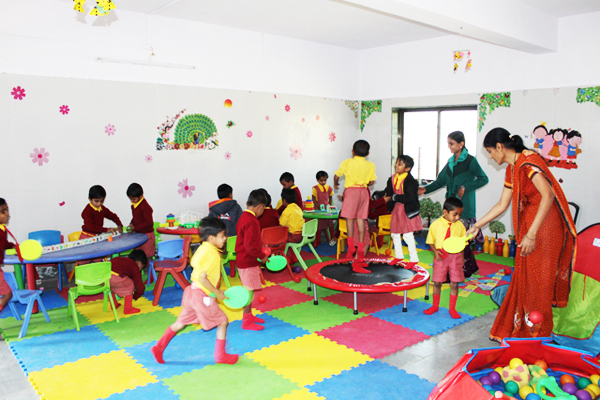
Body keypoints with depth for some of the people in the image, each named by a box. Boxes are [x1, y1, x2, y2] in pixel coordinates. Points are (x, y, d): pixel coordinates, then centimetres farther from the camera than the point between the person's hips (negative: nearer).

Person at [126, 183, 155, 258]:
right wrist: (132, 224, -1)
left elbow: (149, 222, -22)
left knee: (147, 255, 0)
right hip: (138, 234, 9)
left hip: (146, 234, -9)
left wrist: (135, 228, -23)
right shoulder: (133, 205, 6)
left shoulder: (145, 206, -21)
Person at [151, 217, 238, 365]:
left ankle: (158, 347, 28)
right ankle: (220, 355, 14)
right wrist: (217, 293, -16)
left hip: (192, 291, 9)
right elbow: (203, 278, -25)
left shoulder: (202, 248, 9)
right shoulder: (212, 254, -21)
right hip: (202, 295, -9)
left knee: (180, 323, 21)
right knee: (223, 321, 5)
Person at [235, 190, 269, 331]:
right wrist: (262, 256, -16)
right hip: (248, 262, -10)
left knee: (248, 290, 20)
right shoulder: (251, 221, -23)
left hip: (243, 259, 10)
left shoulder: (243, 217, 9)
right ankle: (246, 322, 9)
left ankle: (249, 315, 33)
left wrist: (259, 245, 18)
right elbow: (250, 245, -27)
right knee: (249, 291, -1)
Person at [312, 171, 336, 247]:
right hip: (318, 209, -3)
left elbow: (330, 198, 15)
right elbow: (314, 199, -6)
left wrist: (330, 206, 2)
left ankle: (332, 239, 16)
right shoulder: (315, 188, -6)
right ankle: (317, 242, 12)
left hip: (327, 208, 3)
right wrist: (319, 207, -14)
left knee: (330, 224, 4)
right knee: (319, 226, 2)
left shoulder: (329, 188, 6)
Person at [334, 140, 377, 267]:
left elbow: (336, 176, 3)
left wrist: (336, 184, 24)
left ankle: (351, 247, 2)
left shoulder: (347, 162, -1)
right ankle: (361, 248, 10)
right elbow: (371, 182, 9)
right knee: (361, 219, 7)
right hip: (364, 191, 3)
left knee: (350, 218, 2)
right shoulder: (371, 165, 7)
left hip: (351, 190, -3)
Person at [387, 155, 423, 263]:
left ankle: (414, 258, 10)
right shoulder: (393, 179, 4)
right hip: (397, 208, 8)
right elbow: (387, 192, 8)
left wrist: (394, 197, -20)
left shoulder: (409, 181, -20)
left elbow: (409, 198, -27)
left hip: (408, 210, -8)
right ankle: (398, 255, 34)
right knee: (395, 233, 16)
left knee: (408, 235, -6)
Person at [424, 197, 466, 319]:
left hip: (455, 256, 1)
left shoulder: (460, 225, -2)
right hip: (440, 256, -1)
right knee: (437, 282, 9)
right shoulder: (436, 224, -7)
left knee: (454, 284, 5)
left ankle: (452, 308, 23)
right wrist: (435, 251, -14)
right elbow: (431, 240, 1)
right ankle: (435, 306, 29)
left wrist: (462, 257, 6)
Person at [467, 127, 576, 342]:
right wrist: (477, 225, 22)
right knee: (523, 281, 15)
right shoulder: (512, 169, 13)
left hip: (544, 226, -9)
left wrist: (531, 234, -29)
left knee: (537, 283, 0)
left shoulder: (528, 161, -16)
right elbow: (502, 205, 20)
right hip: (528, 226, 9)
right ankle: (517, 331, 28)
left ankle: (537, 335, 14)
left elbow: (548, 196, -26)